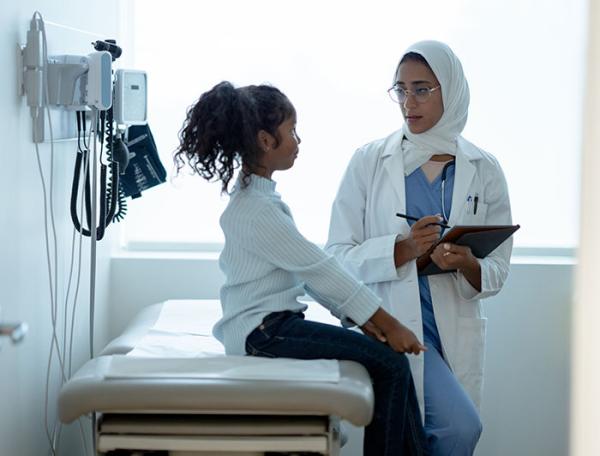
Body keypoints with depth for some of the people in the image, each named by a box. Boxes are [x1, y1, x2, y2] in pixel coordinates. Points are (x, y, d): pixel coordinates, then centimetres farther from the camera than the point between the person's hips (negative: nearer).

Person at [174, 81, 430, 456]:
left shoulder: (259, 196, 14)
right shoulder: (257, 209, -18)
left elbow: (309, 270, 12)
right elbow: (320, 270, -17)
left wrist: (363, 316, 5)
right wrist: (386, 323, -12)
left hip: (276, 323, 10)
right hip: (263, 331, -10)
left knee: (392, 362, 5)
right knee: (390, 363, -15)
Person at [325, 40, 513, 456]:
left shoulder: (484, 170, 4)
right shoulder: (369, 161, -1)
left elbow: (498, 269, 5)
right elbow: (337, 255, -6)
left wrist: (467, 265, -18)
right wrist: (401, 250, -21)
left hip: (458, 332, 4)